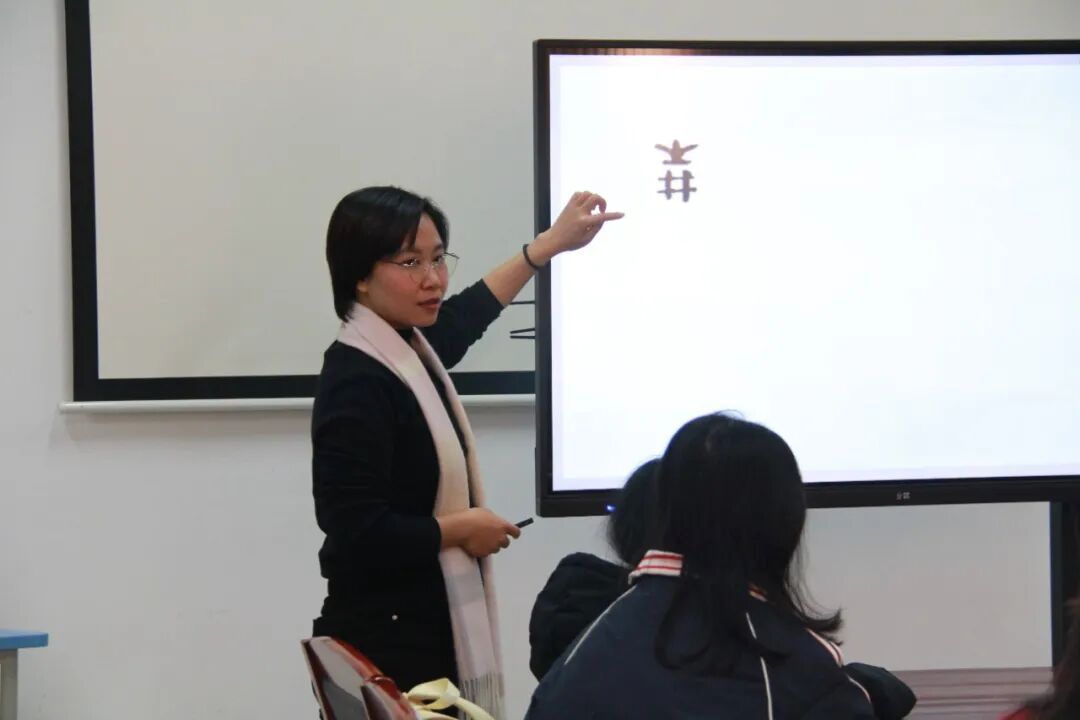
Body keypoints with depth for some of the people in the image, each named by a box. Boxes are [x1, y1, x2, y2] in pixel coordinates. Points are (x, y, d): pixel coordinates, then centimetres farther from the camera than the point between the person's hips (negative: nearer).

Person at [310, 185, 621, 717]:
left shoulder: (409, 349, 9)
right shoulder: (357, 382, -19)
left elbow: (458, 319, 33)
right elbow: (358, 533, -25)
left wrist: (551, 243, 40)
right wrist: (461, 529, -10)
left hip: (429, 636, 9)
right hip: (384, 649, -9)